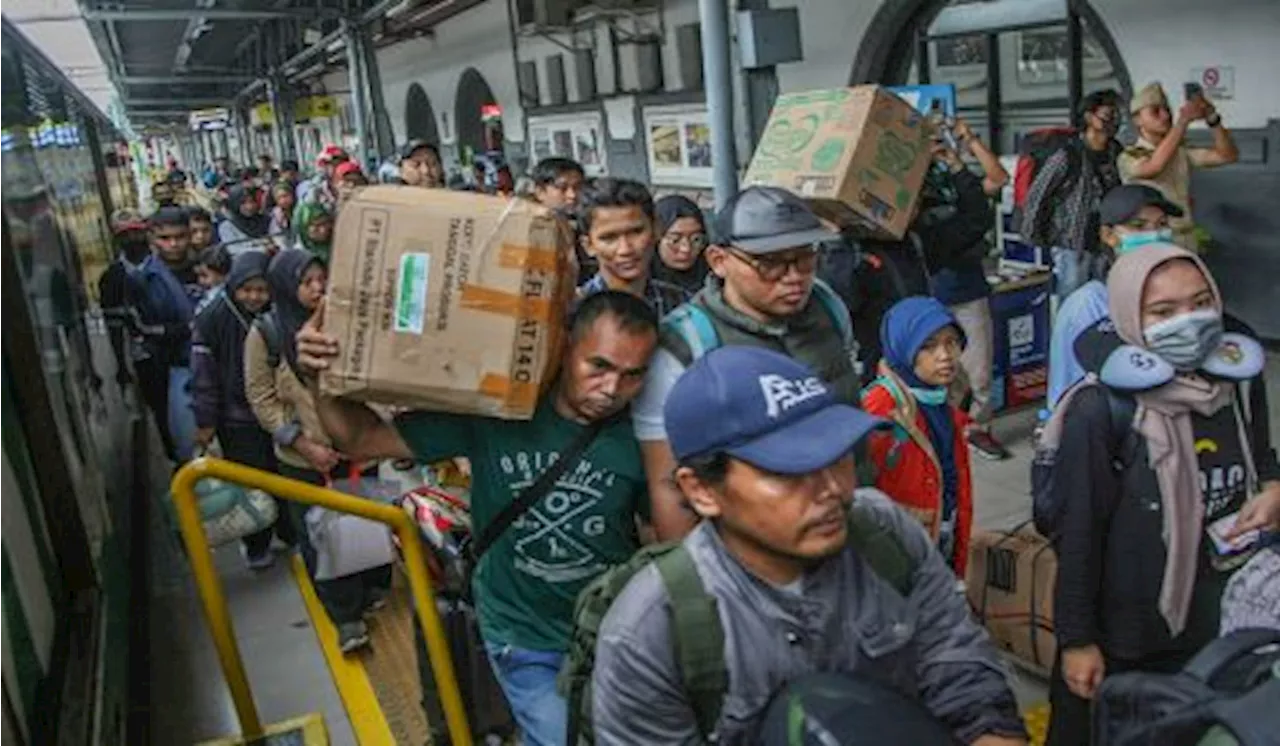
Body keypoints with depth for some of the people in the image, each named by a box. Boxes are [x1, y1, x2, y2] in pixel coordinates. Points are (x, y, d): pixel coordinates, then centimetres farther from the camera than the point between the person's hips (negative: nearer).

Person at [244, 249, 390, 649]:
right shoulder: (265, 334, -8)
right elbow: (262, 400, -6)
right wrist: (305, 445, -13)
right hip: (304, 459, -2)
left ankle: (374, 588, 40)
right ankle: (345, 615, 22)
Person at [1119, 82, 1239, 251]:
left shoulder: (1181, 153, 9)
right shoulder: (1129, 157, -8)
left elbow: (1228, 155, 2)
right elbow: (1155, 165, -29)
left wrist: (1212, 118, -12)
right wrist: (1184, 119, -27)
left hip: (1186, 244, 5)